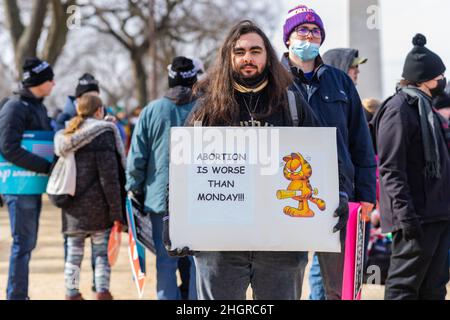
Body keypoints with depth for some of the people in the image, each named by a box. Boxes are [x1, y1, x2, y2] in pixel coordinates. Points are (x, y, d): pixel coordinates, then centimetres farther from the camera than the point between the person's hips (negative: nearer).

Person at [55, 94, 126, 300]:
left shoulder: (65, 136, 8)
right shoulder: (103, 134, -10)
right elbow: (109, 177, -14)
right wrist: (116, 211, -11)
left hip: (71, 206, 5)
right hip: (97, 205, -5)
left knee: (73, 252, 11)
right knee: (102, 252, 4)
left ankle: (71, 293, 13)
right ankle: (102, 292, 3)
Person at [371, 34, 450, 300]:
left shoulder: (425, 109, 20)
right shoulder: (399, 110, -12)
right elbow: (391, 169, -18)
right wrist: (405, 214, -23)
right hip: (418, 216, -10)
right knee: (404, 287, -5)